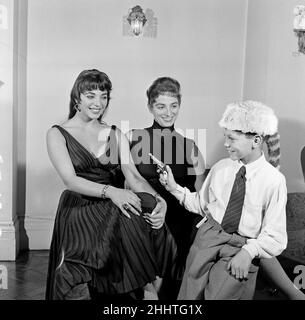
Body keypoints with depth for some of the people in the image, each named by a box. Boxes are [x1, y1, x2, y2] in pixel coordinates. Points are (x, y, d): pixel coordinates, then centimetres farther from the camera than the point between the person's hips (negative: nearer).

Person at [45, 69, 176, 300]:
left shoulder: (116, 135, 14)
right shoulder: (58, 134, 3)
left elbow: (133, 176, 1)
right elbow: (70, 180, -11)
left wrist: (158, 200, -20)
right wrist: (110, 191, -29)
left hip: (115, 210, 3)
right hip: (80, 210, -3)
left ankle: (148, 285, -12)